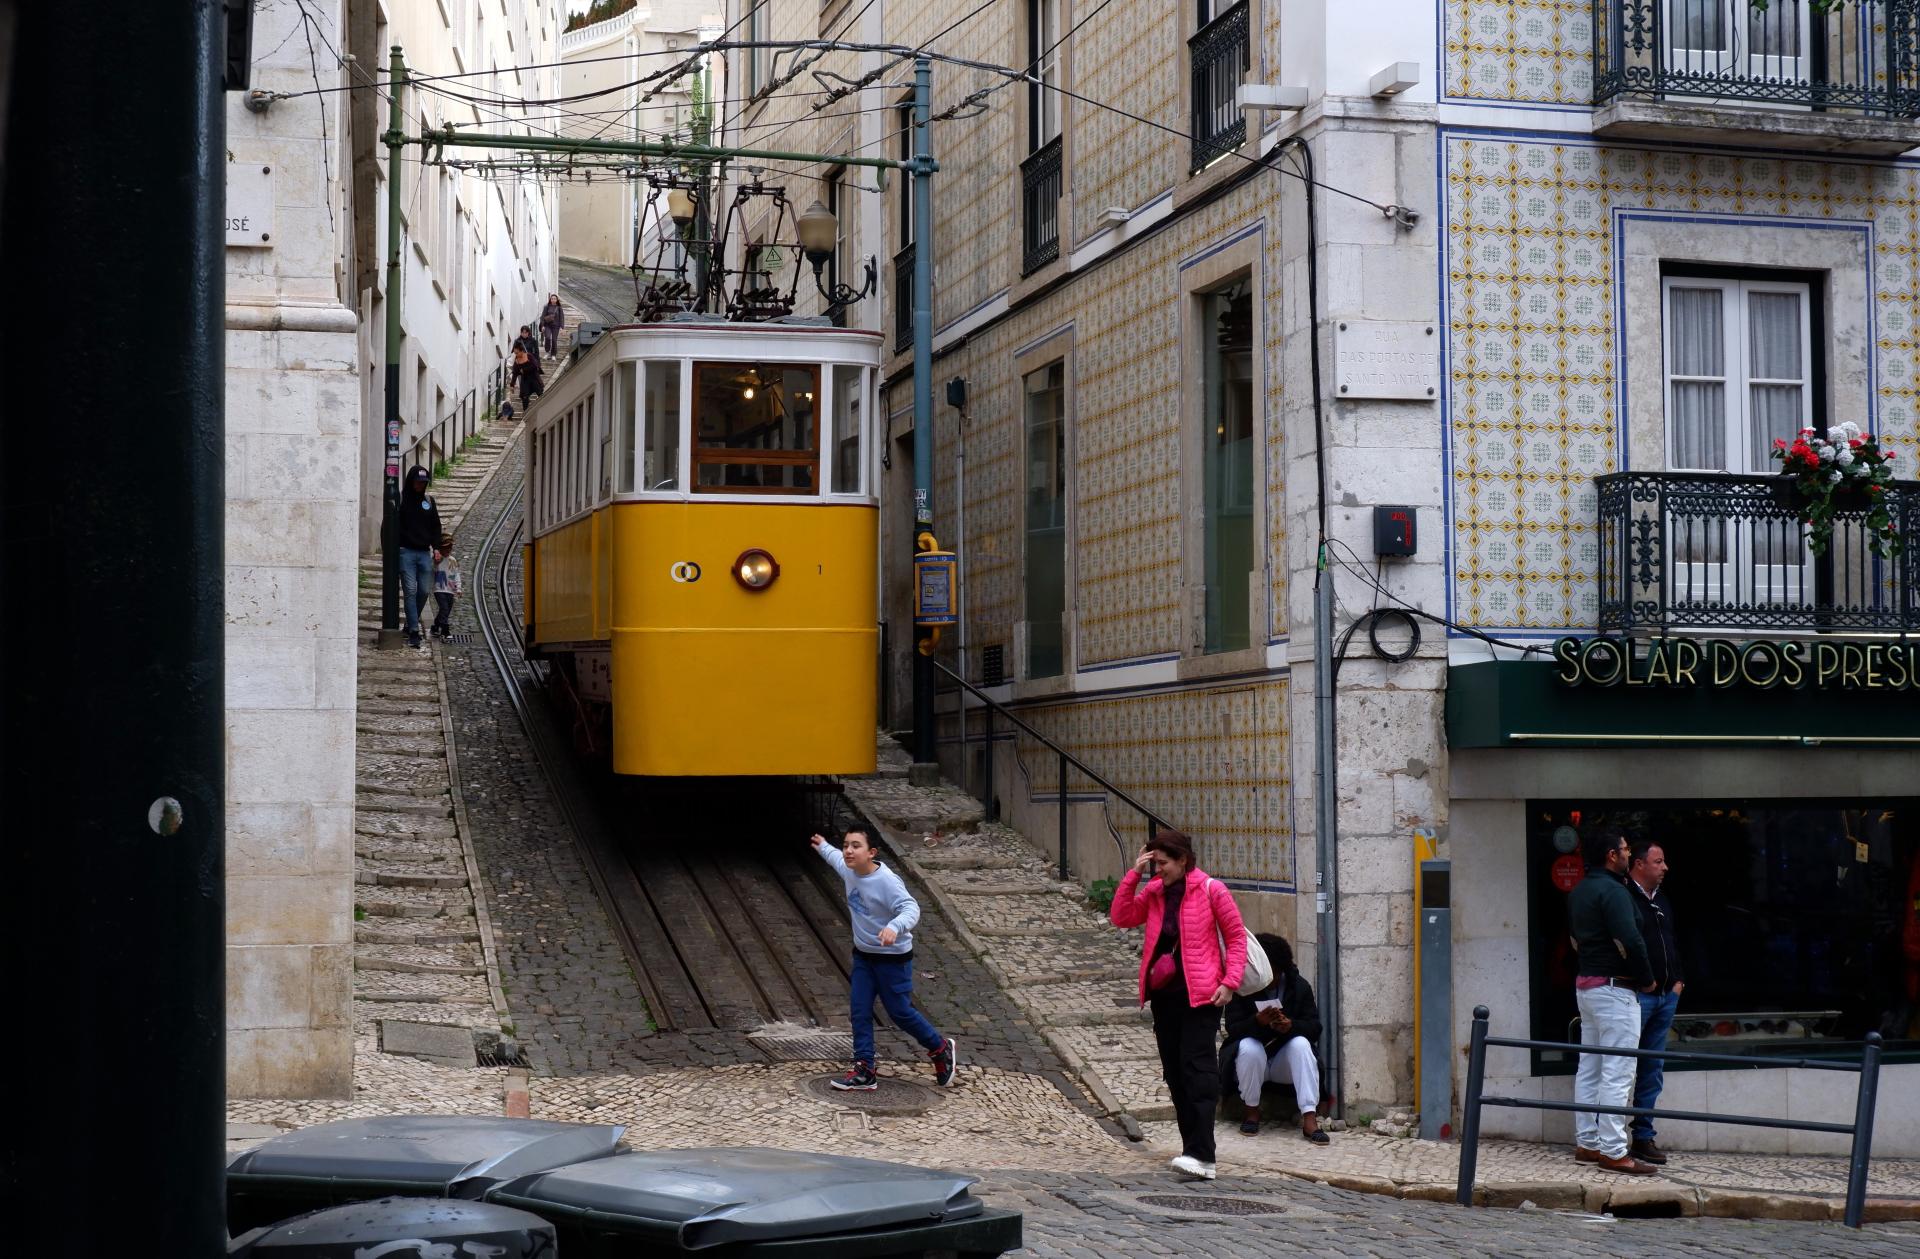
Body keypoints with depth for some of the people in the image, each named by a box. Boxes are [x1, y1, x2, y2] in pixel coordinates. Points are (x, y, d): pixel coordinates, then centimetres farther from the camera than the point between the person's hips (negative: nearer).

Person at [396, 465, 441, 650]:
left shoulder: (429, 500, 13)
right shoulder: (401, 499, -1)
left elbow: (436, 526, 19)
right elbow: (393, 526, -4)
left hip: (424, 553, 5)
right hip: (406, 552, -5)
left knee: (424, 591, 4)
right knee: (410, 591, -9)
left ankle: (410, 625, 20)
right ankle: (414, 633, -11)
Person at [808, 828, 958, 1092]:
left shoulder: (887, 881, -28)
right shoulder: (848, 870, -4)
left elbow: (911, 908, -38)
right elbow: (837, 858, 21)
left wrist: (894, 927, -58)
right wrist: (823, 847, 41)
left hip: (893, 957, -7)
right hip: (863, 955, 7)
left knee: (900, 1012, 4)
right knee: (860, 1011, 2)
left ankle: (941, 1049, 27)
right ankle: (864, 1072, 7)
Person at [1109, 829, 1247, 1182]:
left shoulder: (1210, 890, -5)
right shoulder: (1154, 891, 11)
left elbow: (1236, 937, -3)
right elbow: (1120, 917, 3)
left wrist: (1229, 982, -12)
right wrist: (1133, 874, -3)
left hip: (1199, 993, -7)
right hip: (1163, 993, 7)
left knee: (1196, 1068, -15)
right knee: (1174, 1071, 7)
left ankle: (1202, 1156, -21)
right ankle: (1194, 1148, 15)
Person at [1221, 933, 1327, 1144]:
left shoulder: (1299, 986, -2)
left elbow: (1315, 1028, -9)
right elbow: (1232, 1028, -17)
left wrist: (1290, 1025, -32)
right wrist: (1258, 1021, -39)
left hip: (1285, 1063, 2)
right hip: (1252, 1061, -1)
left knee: (1301, 1044, -30)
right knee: (1249, 1047, -34)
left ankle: (1309, 1118, -38)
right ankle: (1252, 1111, -14)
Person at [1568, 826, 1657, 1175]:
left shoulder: (1578, 892, 14)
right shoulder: (1613, 891, -17)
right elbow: (1629, 941, -23)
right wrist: (1647, 980, -10)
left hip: (1585, 985, 10)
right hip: (1614, 989, -10)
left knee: (1589, 1068, 14)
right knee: (1617, 1073, -9)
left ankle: (1586, 1143, 19)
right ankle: (1613, 1151, -10)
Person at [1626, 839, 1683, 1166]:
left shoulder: (1662, 901, 18)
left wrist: (1678, 980, 15)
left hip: (1666, 996, 9)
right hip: (1636, 995, -9)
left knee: (1653, 1069, 11)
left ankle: (1643, 1135, 16)